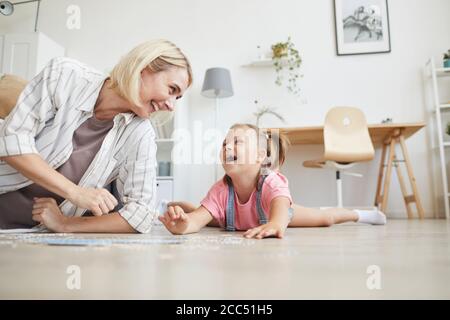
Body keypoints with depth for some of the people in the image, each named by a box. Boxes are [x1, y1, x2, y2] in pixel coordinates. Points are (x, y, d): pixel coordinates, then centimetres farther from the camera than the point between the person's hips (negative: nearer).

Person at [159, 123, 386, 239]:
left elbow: (281, 210, -63)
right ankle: (174, 208, 50)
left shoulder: (272, 183, -44)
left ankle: (356, 214, 34)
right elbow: (198, 219, -47)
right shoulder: (221, 190, -38)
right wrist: (182, 223, -72)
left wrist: (274, 224, -88)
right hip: (233, 219, 2)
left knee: (325, 219, 0)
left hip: (272, 214, -1)